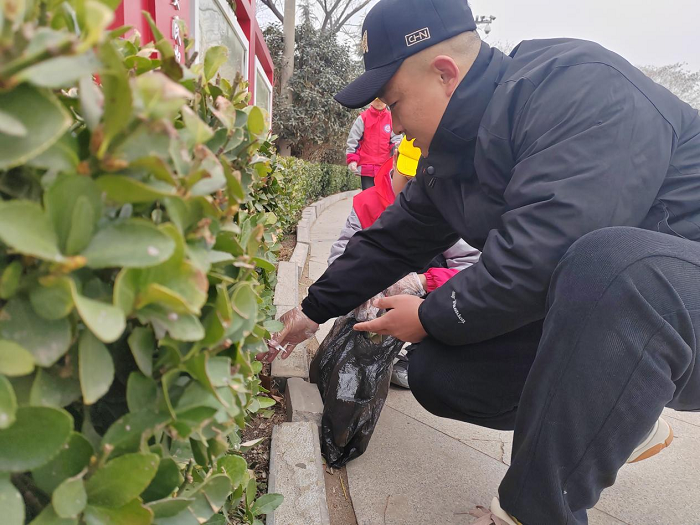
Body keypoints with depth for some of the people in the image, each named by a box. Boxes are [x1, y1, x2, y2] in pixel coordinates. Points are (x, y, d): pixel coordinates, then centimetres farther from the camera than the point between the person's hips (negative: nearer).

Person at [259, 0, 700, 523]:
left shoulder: (581, 87, -23)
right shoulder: (453, 149, 4)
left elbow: (541, 253, -33)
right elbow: (395, 239, 11)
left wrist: (432, 317, -16)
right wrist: (315, 309, 17)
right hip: (587, 311, 7)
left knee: (611, 263, -40)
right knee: (437, 373, -4)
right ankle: (617, 423, 14)